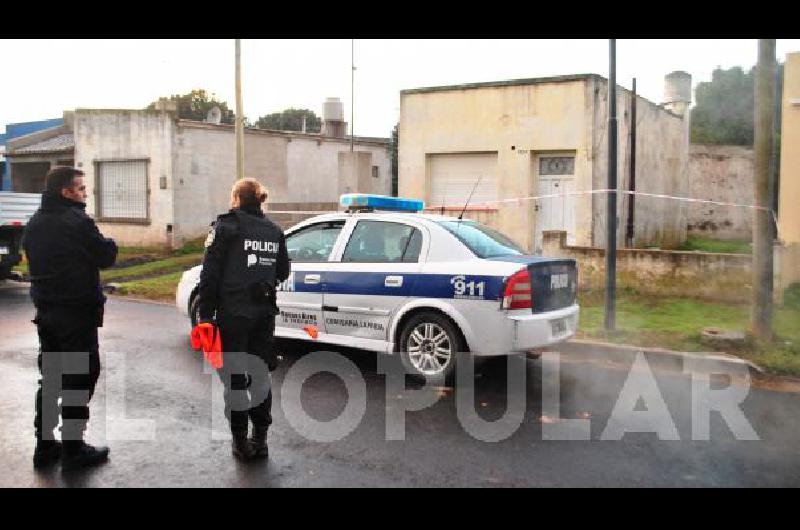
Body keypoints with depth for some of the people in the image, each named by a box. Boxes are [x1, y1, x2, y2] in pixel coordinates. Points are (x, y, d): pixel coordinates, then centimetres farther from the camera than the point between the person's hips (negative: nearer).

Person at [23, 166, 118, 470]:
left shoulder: (34, 224, 10)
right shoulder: (77, 222, -17)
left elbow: (33, 260, 19)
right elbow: (107, 257, -11)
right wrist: (108, 244, 7)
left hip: (45, 311, 8)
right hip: (77, 312, -8)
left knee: (49, 379, 15)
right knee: (80, 379, 1)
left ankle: (45, 446, 22)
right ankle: (72, 450, 5)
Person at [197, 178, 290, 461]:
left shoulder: (226, 227, -6)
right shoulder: (274, 231, 8)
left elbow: (210, 273, -10)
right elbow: (282, 272, 14)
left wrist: (205, 314, -8)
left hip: (233, 313, -4)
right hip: (264, 313, 5)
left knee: (235, 378, 5)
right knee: (260, 376, 13)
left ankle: (241, 442, 11)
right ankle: (260, 440, 19)